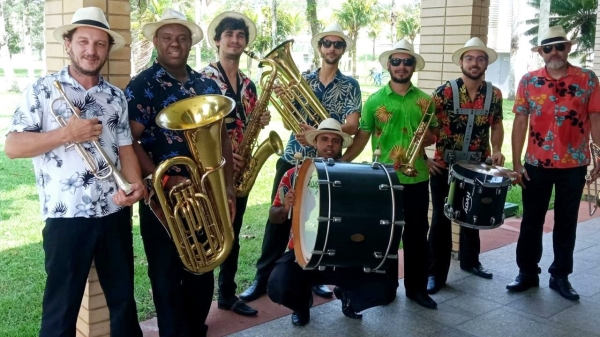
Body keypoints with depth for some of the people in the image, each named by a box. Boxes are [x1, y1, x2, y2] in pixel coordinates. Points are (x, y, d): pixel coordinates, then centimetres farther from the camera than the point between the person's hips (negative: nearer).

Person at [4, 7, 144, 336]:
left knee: (124, 299, 16)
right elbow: (12, 147, -8)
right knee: (61, 308, 8)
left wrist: (136, 184, -12)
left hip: (115, 213, 4)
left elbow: (124, 148, 7)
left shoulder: (116, 97, 8)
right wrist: (68, 134, -18)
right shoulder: (41, 90, -2)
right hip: (66, 217, -3)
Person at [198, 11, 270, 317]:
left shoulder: (248, 84, 13)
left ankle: (227, 294, 27)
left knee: (232, 234, 14)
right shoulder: (203, 78, -7)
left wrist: (261, 121, -3)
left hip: (240, 168, 7)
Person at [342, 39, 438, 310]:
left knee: (417, 233, 9)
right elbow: (362, 136, -1)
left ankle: (417, 288, 22)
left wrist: (427, 137, -11)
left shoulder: (424, 100, 6)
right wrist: (341, 161, -10)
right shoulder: (374, 100, -1)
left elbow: (434, 134, 12)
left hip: (417, 178, 2)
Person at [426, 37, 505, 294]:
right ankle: (436, 273, 11)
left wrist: (497, 149, -4)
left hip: (478, 167, 4)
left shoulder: (494, 94, -1)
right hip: (444, 166, -4)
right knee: (441, 219, 2)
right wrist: (424, 157, -16)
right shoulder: (444, 92, -13)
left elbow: (496, 124, 12)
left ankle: (470, 260, 39)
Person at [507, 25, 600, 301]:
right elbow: (520, 121, -2)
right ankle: (527, 272, 23)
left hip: (574, 165, 0)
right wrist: (516, 162, -6)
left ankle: (560, 276, 25)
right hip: (536, 164, 0)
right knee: (531, 221, 9)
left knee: (566, 223, 11)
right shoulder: (528, 81, -1)